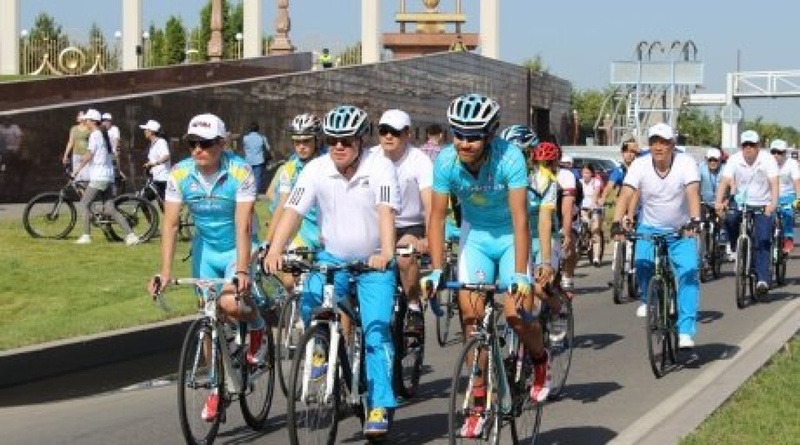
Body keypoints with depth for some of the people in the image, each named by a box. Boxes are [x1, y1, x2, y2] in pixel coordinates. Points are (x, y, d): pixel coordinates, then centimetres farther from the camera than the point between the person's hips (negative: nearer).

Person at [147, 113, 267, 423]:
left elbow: (243, 225, -28)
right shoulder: (180, 174, -13)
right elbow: (170, 224, -15)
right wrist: (165, 272, -24)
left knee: (231, 304, -28)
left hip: (237, 248, -4)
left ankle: (257, 325, 7)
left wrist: (242, 271, -37)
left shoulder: (240, 173, -23)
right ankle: (217, 388, 19)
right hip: (206, 249, 4)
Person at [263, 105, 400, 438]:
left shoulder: (380, 167, -16)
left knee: (376, 330, -11)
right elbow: (293, 211, -19)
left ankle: (379, 407, -5)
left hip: (374, 262, -2)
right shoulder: (316, 170, -10)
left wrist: (386, 253, -46)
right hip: (332, 257, 2)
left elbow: (386, 211, -29)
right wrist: (274, 251, -34)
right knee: (310, 303, -24)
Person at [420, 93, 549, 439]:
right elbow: (437, 216, -15)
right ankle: (479, 403, -1)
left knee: (515, 313, -14)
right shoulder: (446, 161, -20)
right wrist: (436, 271, -23)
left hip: (510, 235, -2)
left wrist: (520, 275, -37)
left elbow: (520, 218, -31)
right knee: (471, 313, -10)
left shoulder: (510, 158, -29)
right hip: (475, 235, 3)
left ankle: (540, 361, 21)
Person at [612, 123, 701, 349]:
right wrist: (617, 223, -38)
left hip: (682, 231, -1)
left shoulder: (686, 163, -15)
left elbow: (693, 193, -29)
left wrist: (694, 220, -46)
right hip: (649, 229, 1)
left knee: (688, 275, -17)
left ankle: (685, 331, -15)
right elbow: (626, 195, -21)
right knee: (642, 262, -25)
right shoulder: (640, 165, -11)